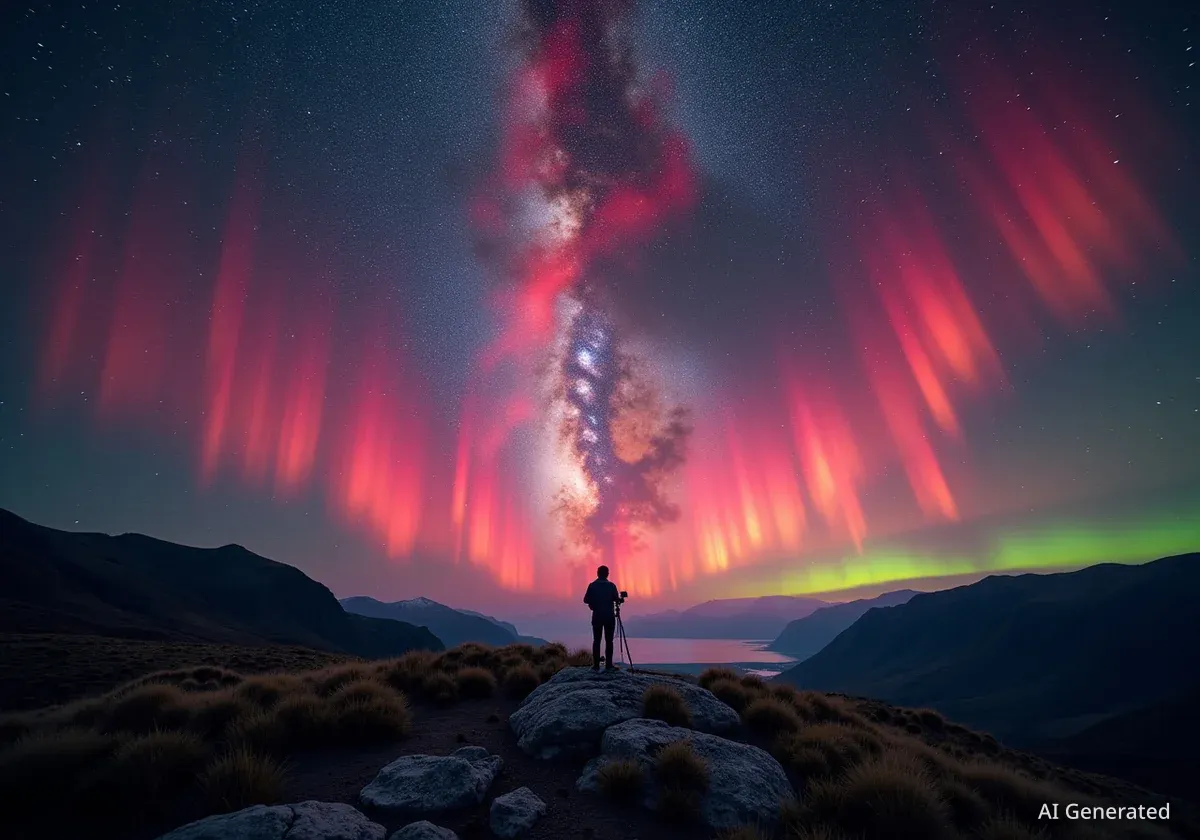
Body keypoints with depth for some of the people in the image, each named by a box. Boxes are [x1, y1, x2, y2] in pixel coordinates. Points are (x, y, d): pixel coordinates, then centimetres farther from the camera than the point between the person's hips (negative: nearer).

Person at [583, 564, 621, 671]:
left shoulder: (592, 585, -3)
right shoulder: (611, 585, -5)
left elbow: (586, 600, -3)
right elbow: (617, 600, -6)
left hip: (597, 616, 1)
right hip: (609, 616, -1)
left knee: (596, 640, 6)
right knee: (609, 641, 4)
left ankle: (596, 665, 4)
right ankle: (608, 665, 2)